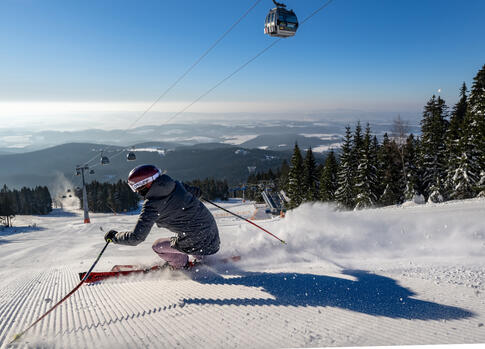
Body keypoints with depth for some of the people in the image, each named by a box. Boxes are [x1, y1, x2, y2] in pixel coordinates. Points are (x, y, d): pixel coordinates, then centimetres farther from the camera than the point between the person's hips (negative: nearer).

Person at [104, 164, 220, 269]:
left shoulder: (152, 205, -17)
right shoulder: (175, 184, 0)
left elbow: (137, 237, -15)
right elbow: (197, 192, 16)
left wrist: (114, 236, 2)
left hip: (198, 243, -6)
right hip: (212, 227, 7)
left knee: (157, 246, 15)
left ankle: (181, 266, 29)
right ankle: (201, 257, 41)